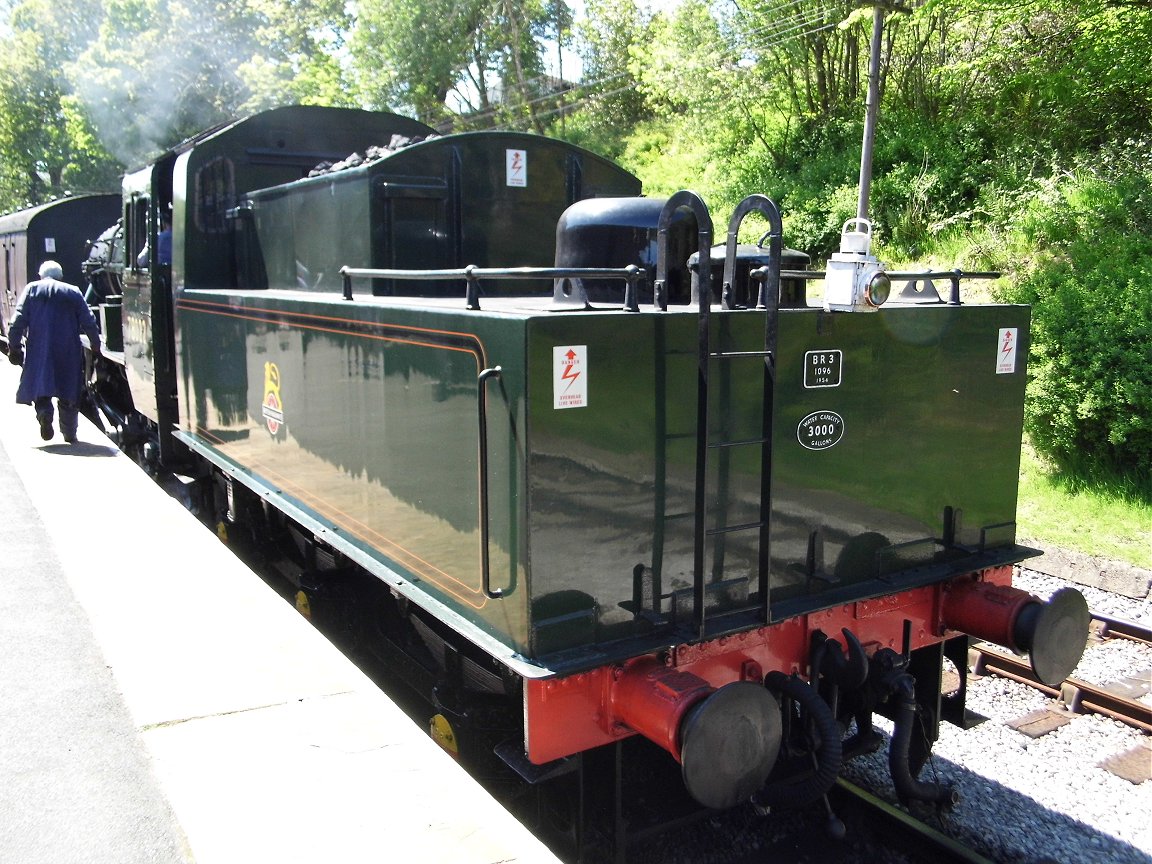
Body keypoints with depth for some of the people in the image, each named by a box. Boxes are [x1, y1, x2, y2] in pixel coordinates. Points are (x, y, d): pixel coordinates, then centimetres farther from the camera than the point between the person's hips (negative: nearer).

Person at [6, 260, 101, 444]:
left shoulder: (32, 289, 7)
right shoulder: (73, 292, 8)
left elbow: (18, 320, 0)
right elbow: (89, 322, 3)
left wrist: (14, 346, 4)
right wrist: (96, 346, 10)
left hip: (39, 350, -1)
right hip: (68, 352, 1)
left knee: (40, 386, 4)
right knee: (69, 395, 8)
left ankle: (45, 414, -24)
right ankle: (69, 433, 11)